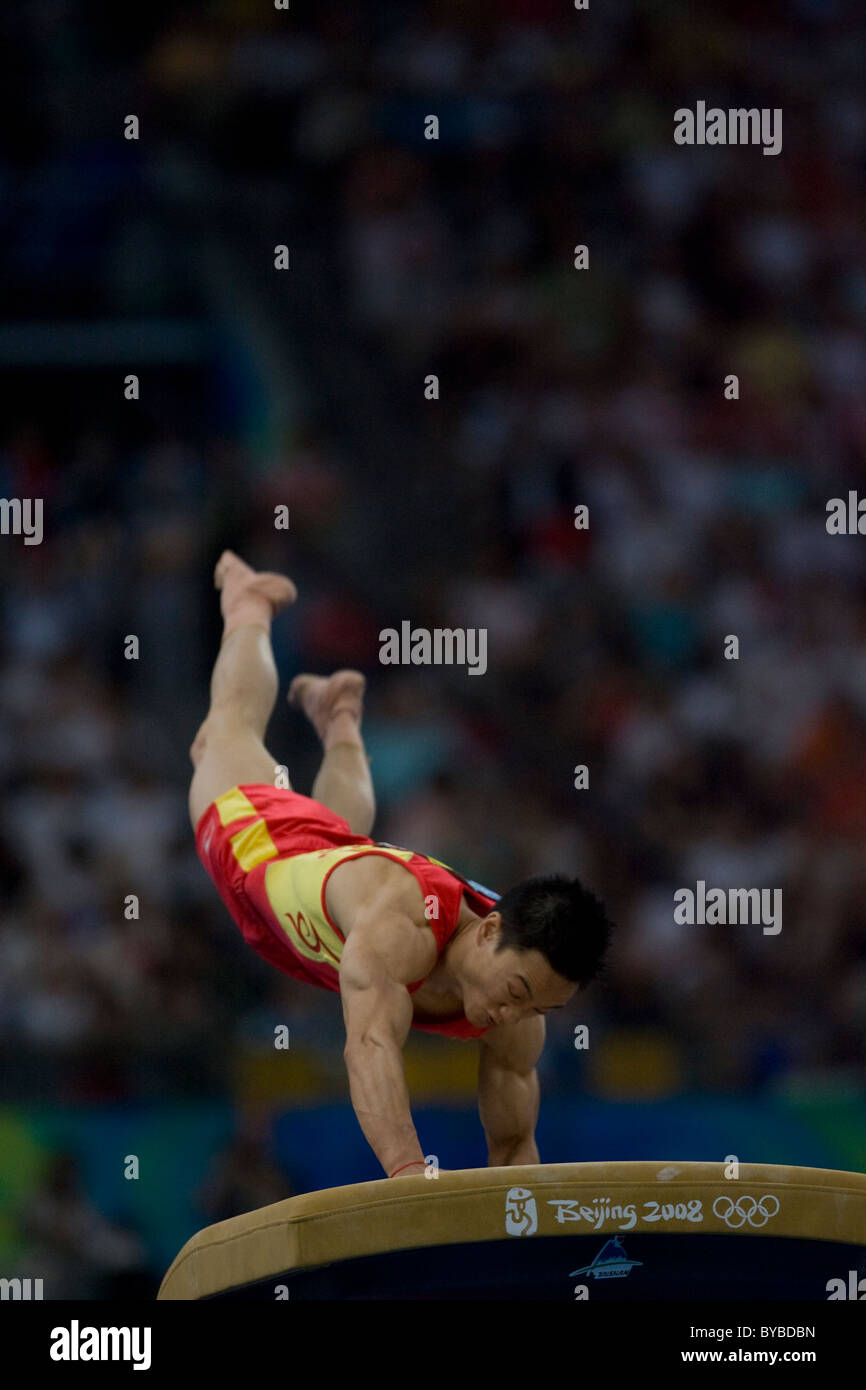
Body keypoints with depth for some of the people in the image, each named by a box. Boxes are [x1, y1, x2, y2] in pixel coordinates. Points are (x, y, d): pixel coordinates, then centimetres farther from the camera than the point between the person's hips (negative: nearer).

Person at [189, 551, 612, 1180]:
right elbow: (371, 1046, -69)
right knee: (234, 728, 31)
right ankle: (249, 606, 59)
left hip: (347, 856, 3)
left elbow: (514, 1145, -25)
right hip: (253, 834, -3)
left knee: (348, 813, 42)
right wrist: (409, 1173, -83)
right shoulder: (402, 920, -55)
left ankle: (339, 717, 71)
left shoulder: (518, 1028, -36)